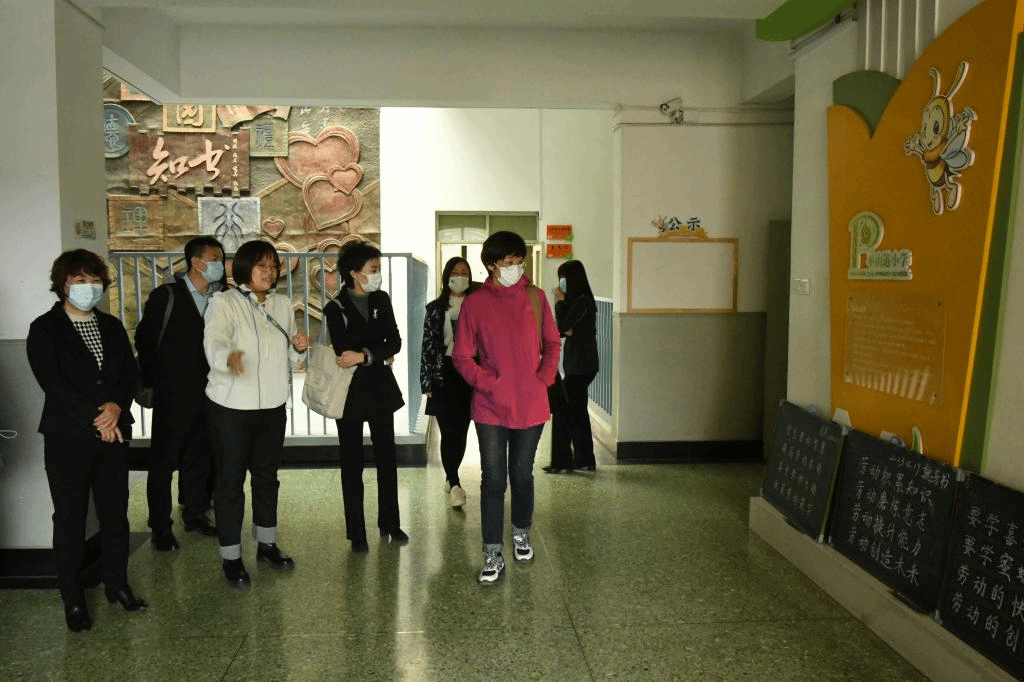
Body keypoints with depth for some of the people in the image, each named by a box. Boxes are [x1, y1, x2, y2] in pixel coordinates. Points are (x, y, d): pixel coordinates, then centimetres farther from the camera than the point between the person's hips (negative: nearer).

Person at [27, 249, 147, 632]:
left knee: (116, 514, 10)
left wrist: (116, 406, -14)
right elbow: (52, 383, -13)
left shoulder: (112, 327, 11)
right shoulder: (44, 329, -4)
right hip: (68, 438, -4)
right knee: (70, 520, 6)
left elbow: (131, 372, 5)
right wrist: (95, 419, -16)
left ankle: (117, 585, 25)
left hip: (113, 434, 4)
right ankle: (73, 600, 17)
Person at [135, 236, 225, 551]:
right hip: (173, 395, -4)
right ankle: (160, 526, 13)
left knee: (199, 457, 14)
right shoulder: (167, 296, -7)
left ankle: (195, 514, 29)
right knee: (164, 460, 3)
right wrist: (152, 380, 0)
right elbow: (144, 339, -2)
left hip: (206, 393, 5)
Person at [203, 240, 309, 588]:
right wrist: (229, 356, -50)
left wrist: (299, 347, -7)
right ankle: (231, 557, 14)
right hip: (231, 406, -6)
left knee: (267, 476, 16)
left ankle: (267, 545, 32)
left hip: (272, 405, 6)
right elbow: (214, 341, -28)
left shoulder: (283, 304, 9)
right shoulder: (223, 302, -9)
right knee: (230, 480, 3)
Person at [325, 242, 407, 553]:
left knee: (387, 458, 11)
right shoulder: (336, 309, -8)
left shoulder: (382, 300, 3)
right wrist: (379, 357, -6)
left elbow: (394, 342, -5)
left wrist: (364, 356, -19)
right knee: (352, 465, 4)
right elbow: (344, 353, -14)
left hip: (380, 389, 4)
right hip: (350, 391, -4)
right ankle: (356, 533, 14)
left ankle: (389, 524, 25)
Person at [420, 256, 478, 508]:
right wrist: (427, 381, -2)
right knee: (449, 431, -6)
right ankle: (454, 484, -2)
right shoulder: (435, 309, 3)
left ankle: (451, 477, 26)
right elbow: (428, 346, 2)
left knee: (461, 430, 9)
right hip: (444, 375, -1)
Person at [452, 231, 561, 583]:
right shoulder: (475, 303, -3)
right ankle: (493, 555, 10)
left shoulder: (535, 297, 3)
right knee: (493, 480, 1)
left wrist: (544, 378, -1)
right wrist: (489, 383, -11)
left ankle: (521, 533, 38)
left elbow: (552, 343, 11)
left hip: (531, 405, 2)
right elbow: (461, 356, -1)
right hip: (491, 407, -2)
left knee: (522, 475, 15)